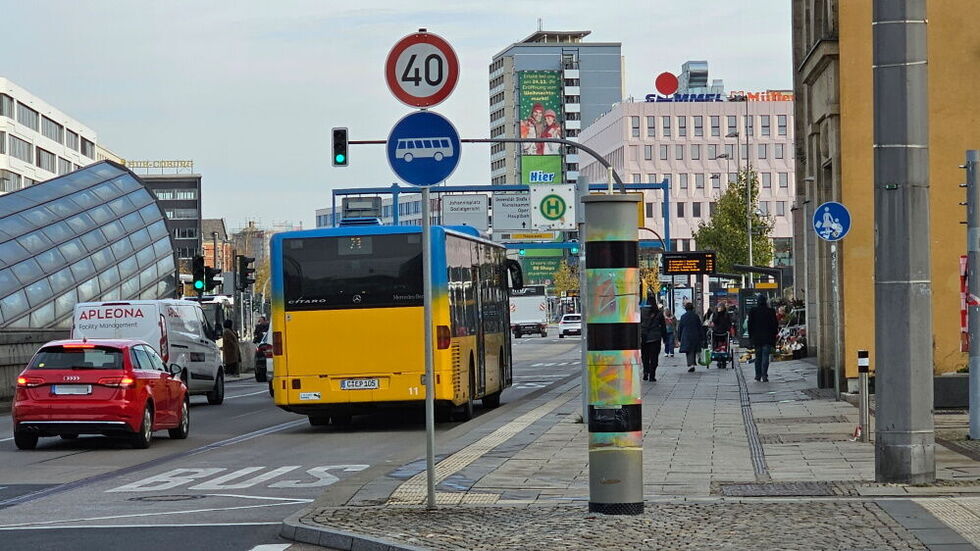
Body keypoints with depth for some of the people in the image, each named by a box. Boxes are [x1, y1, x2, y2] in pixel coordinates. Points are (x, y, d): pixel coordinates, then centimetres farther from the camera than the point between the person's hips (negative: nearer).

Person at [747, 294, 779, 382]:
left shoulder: (752, 311, -2)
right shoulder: (771, 312, -5)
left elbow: (750, 325, 3)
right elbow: (775, 325, 0)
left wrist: (751, 336, 10)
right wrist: (774, 336, 10)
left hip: (756, 338, 2)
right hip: (767, 338, -2)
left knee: (758, 357, 12)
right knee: (765, 357, -3)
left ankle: (758, 375, 14)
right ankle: (764, 376, -10)